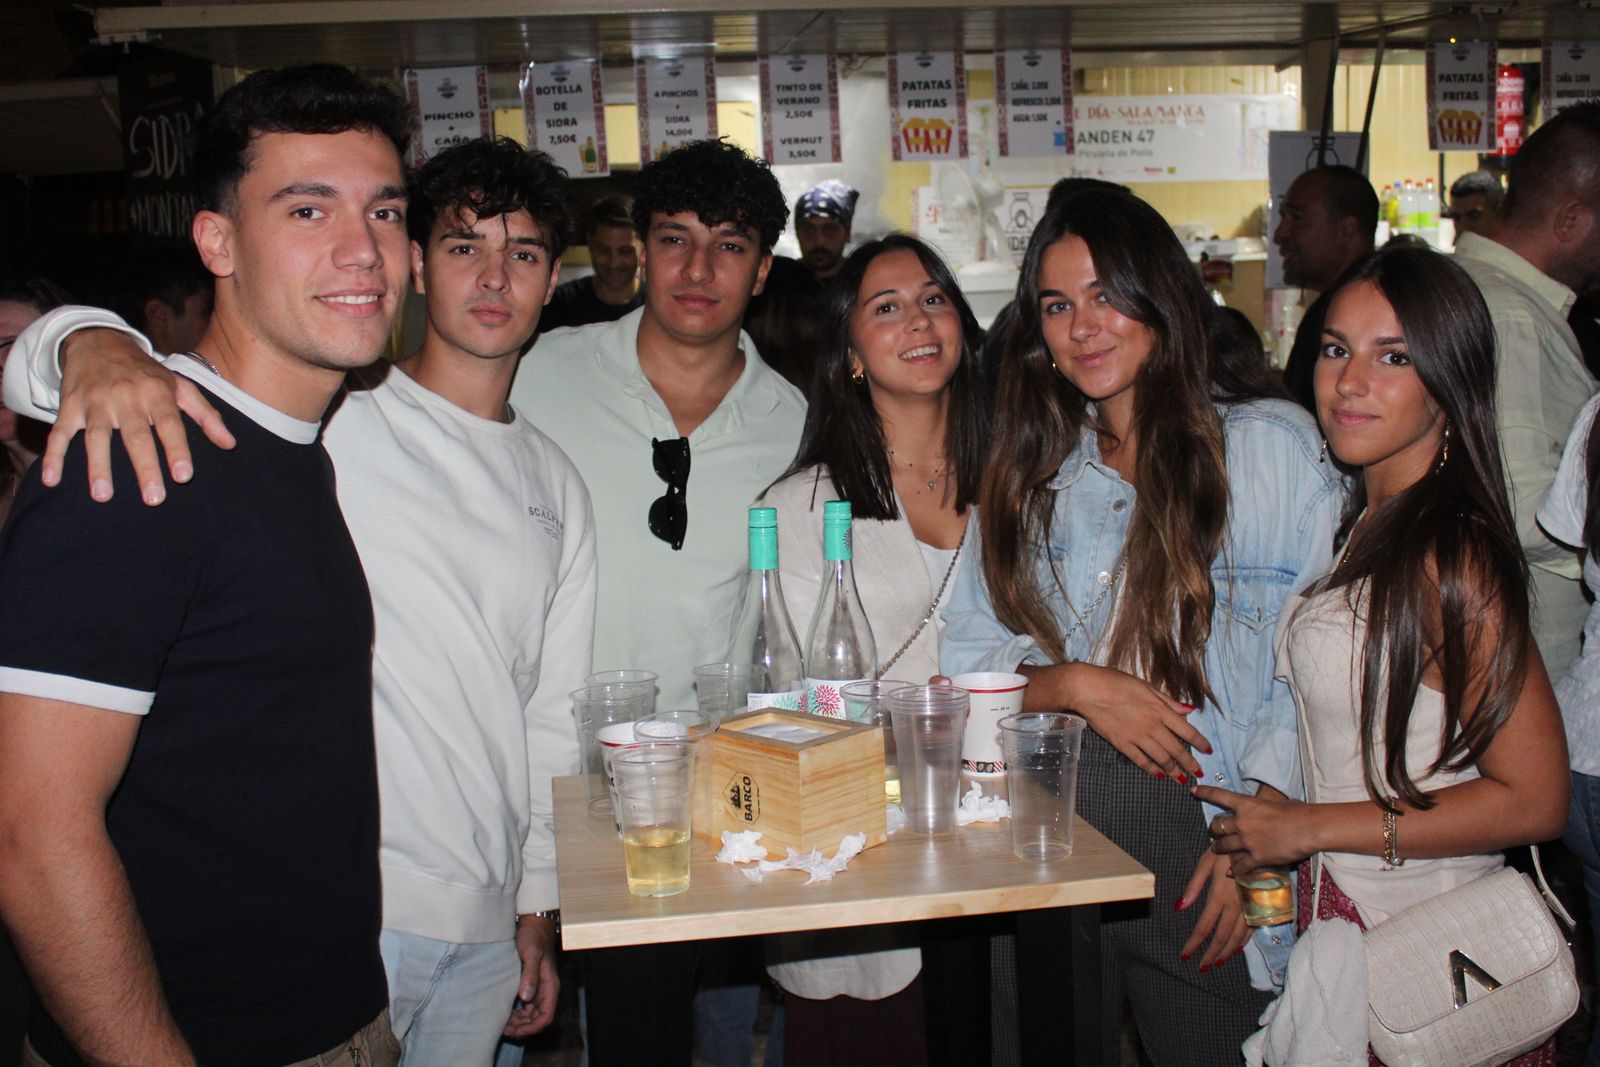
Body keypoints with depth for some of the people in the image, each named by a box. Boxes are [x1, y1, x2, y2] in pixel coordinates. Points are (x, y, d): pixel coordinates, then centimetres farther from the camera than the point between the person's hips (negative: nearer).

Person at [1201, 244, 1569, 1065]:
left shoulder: (1451, 557, -20)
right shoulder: (1360, 525, 6)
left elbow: (1534, 799, -20)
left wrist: (1312, 827, -16)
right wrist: (1248, 839, 2)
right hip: (1339, 919, 7)